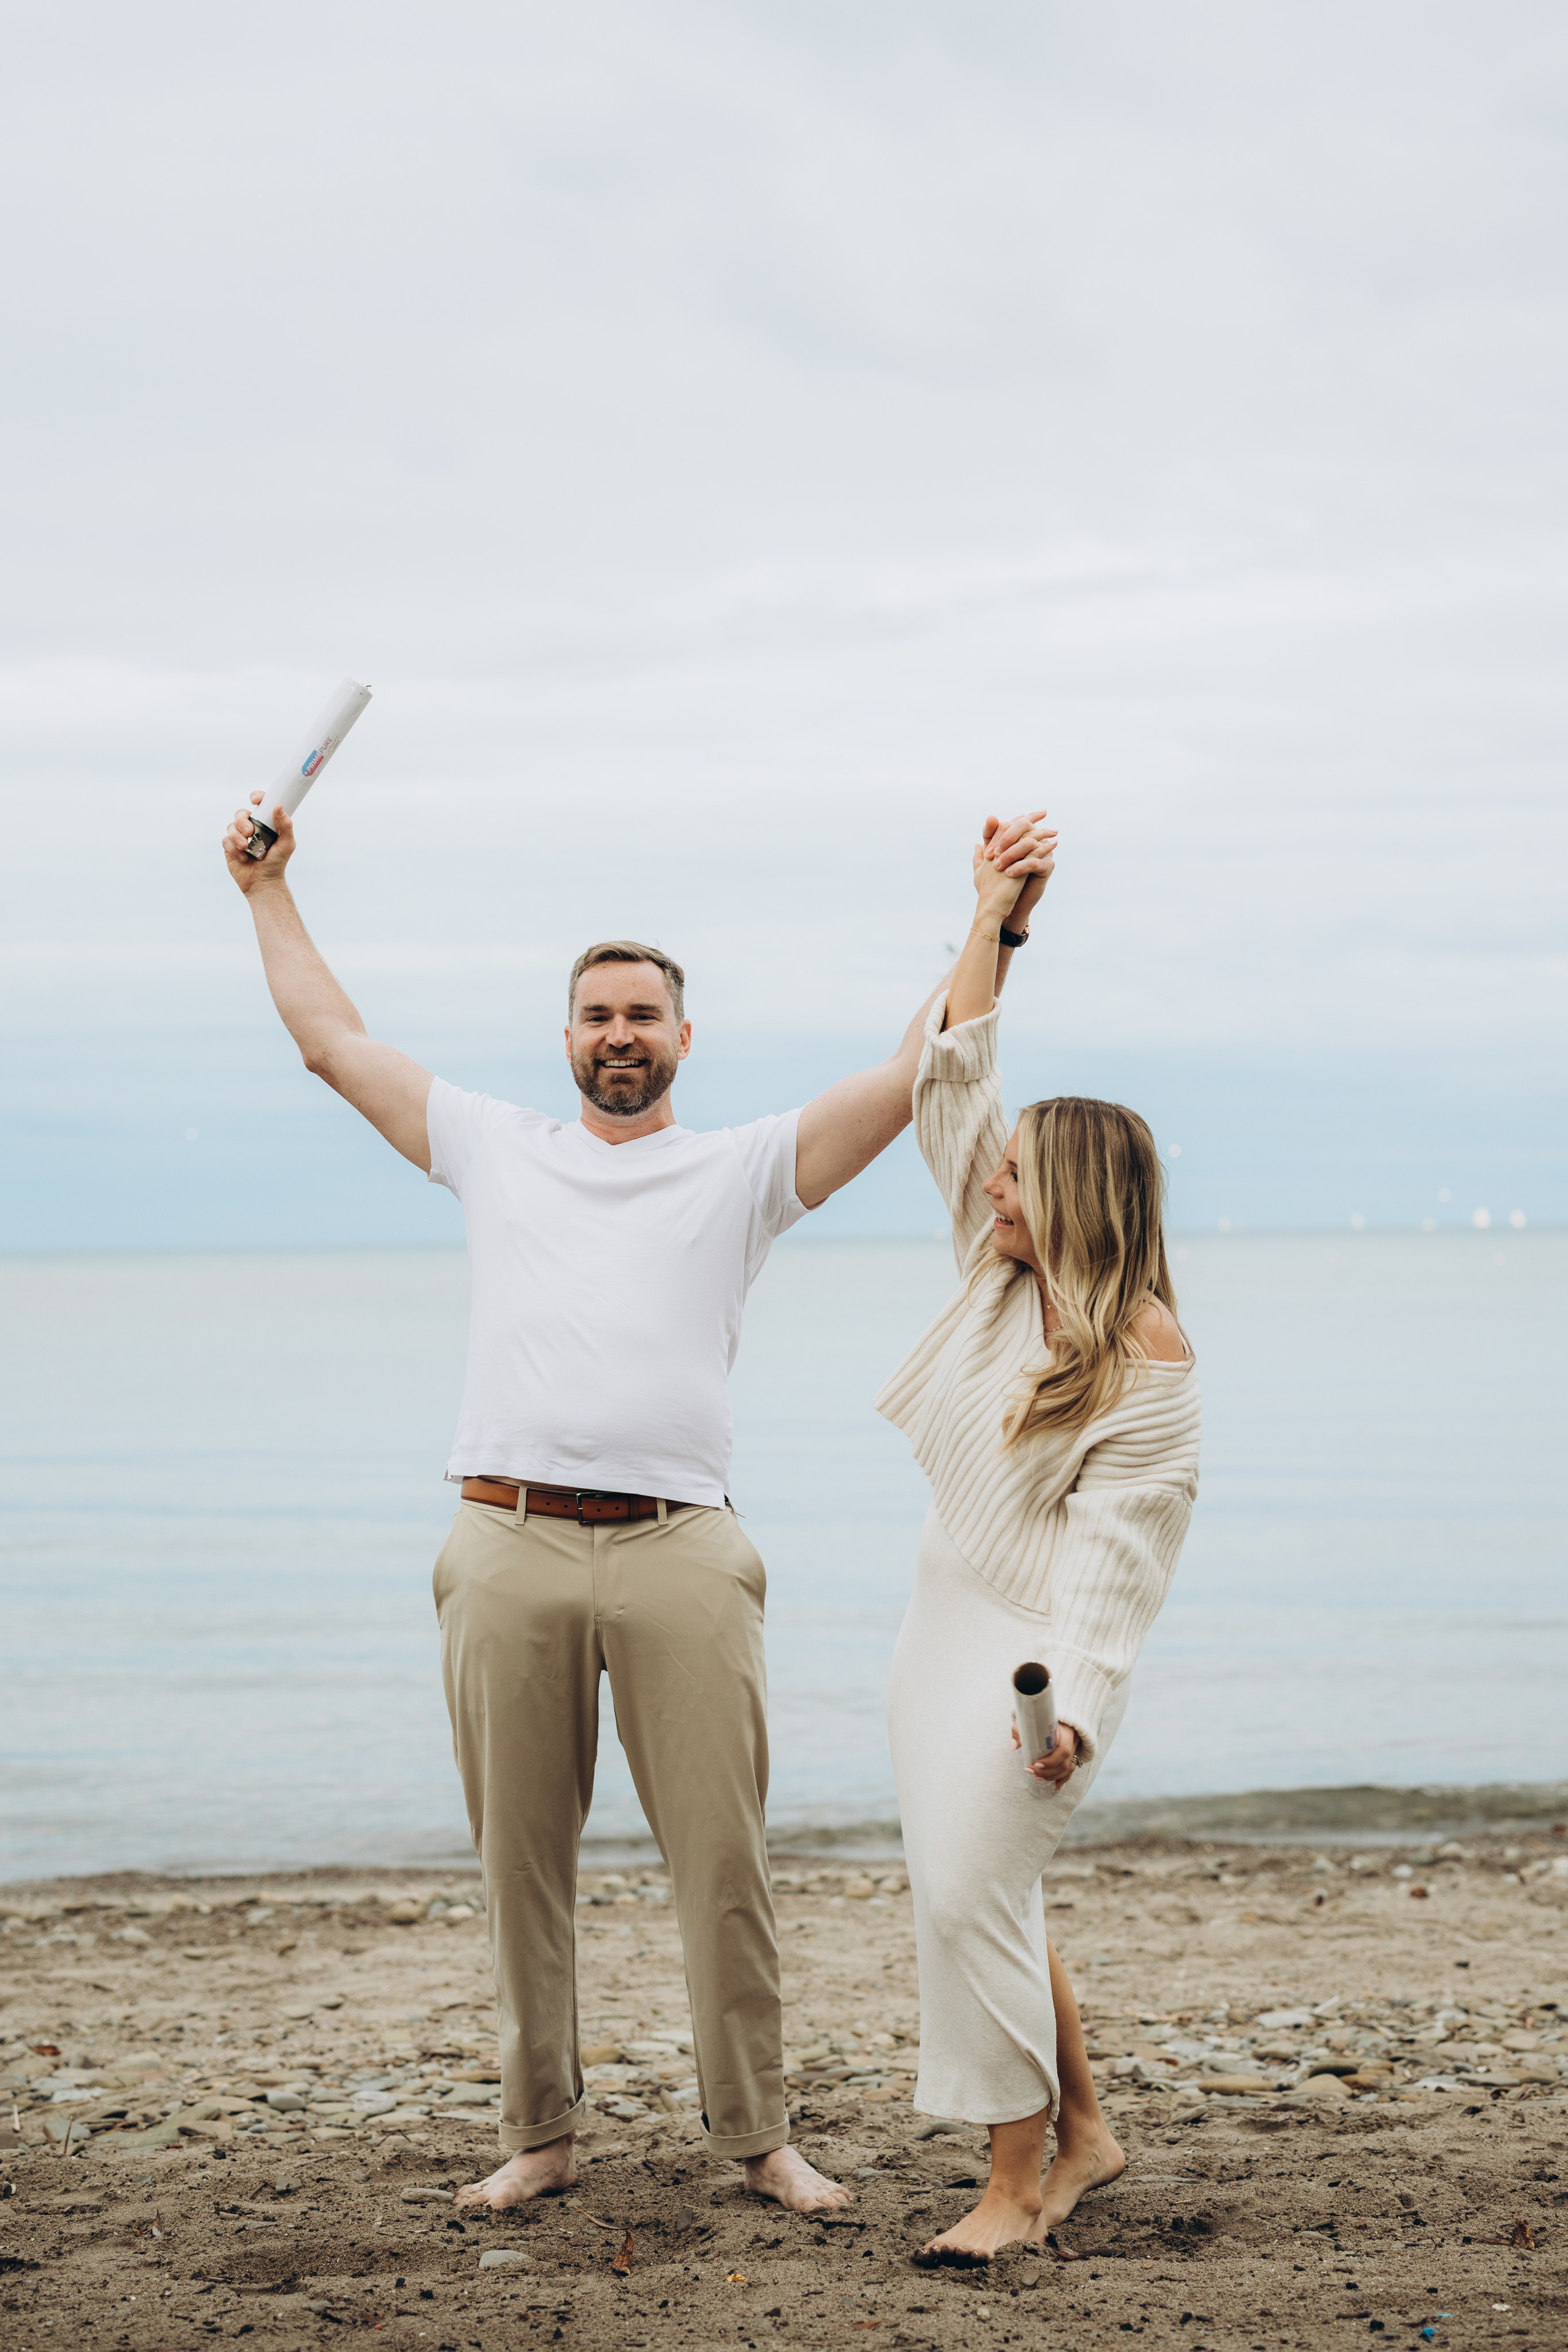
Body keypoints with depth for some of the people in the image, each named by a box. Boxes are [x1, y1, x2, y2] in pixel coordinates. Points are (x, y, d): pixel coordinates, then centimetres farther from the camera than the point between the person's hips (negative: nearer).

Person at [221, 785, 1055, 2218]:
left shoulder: (745, 1170, 12)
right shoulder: (494, 1150, 17)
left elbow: (916, 1074, 5)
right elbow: (332, 1040, 23)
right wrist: (270, 890, 27)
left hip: (680, 1554, -2)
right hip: (510, 1549, 2)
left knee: (725, 1859, -2)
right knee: (522, 1863, 7)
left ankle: (759, 2136, 8)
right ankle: (542, 2137, 17)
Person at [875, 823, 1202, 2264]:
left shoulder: (1150, 1365, -15)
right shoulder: (1001, 1271, 5)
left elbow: (1112, 1548, -20)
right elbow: (953, 1084, 9)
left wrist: (1074, 1701, -30)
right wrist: (995, 923, 7)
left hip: (1037, 1646, -8)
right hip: (944, 1616, 8)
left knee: (971, 1898, -11)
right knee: (971, 1895, 12)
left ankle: (1017, 2188, -1)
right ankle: (1084, 2134, 25)